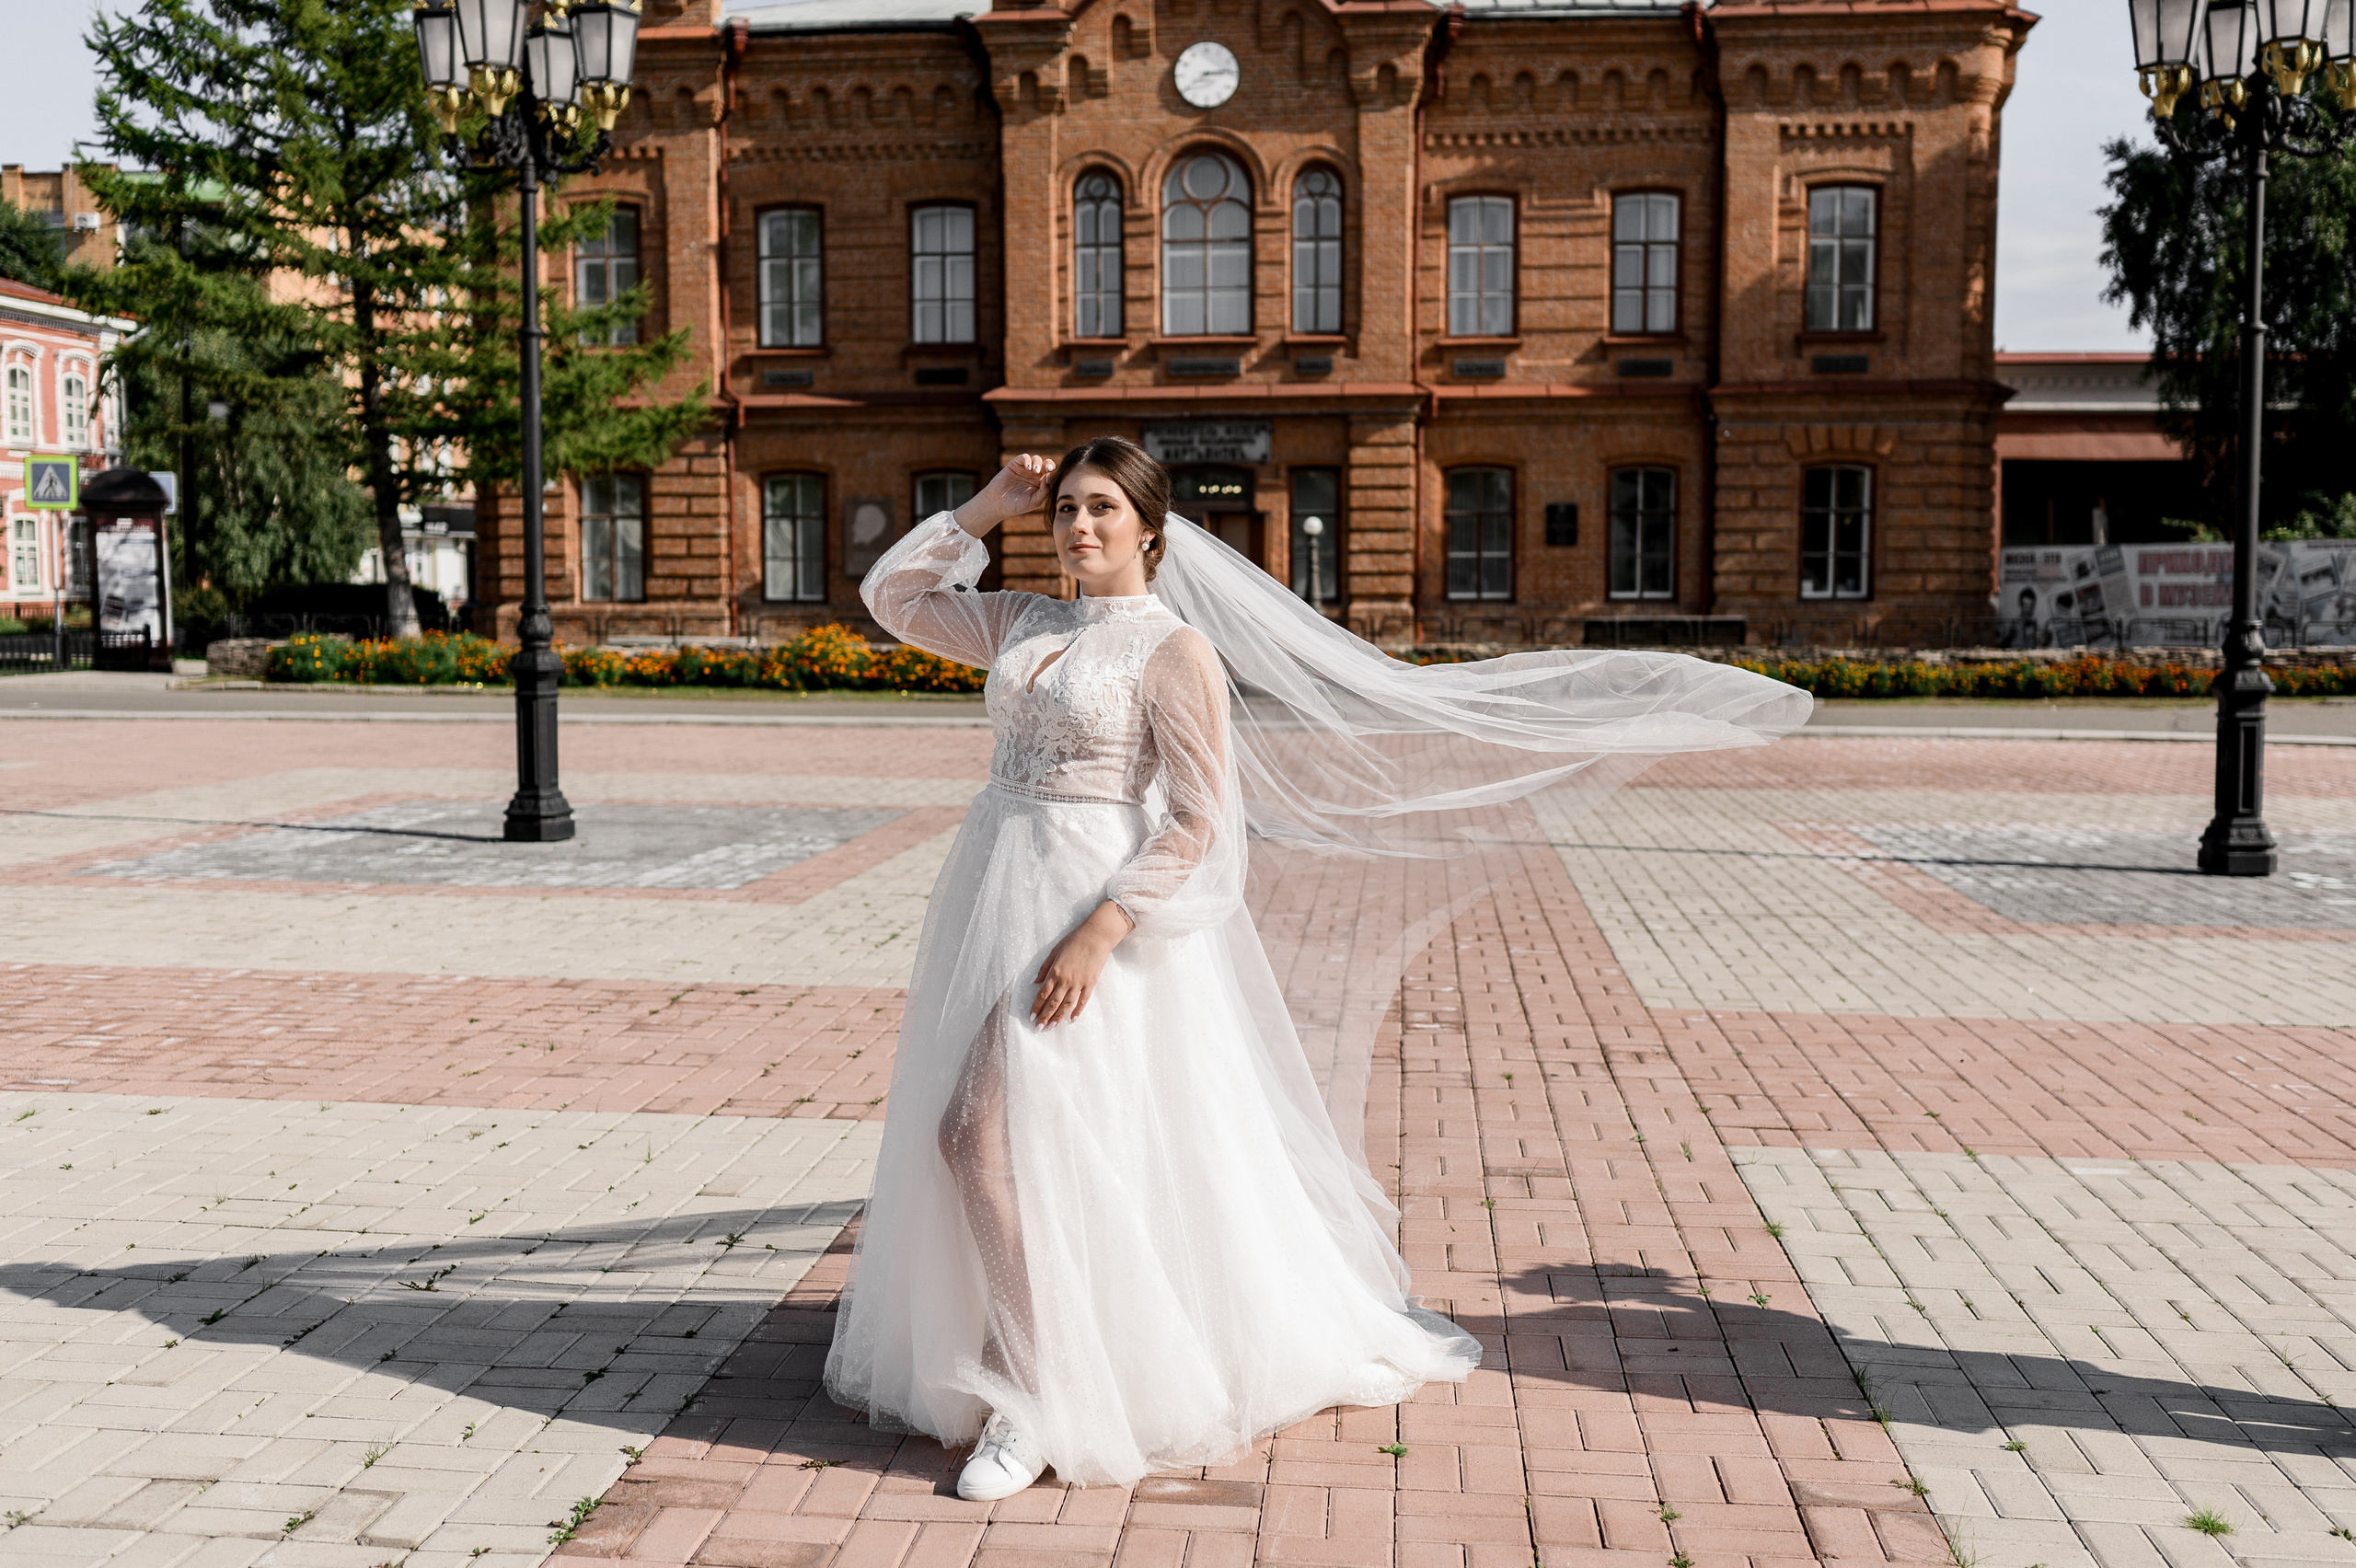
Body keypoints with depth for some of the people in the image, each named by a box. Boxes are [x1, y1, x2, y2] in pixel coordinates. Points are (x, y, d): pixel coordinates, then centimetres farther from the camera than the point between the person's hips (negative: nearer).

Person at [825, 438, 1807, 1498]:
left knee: (983, 1134, -16)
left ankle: (1034, 1400, -5)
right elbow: (893, 596, 19)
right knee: (976, 1141, 15)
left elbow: (1198, 826, -16)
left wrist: (1100, 932, -24)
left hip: (1100, 906, -8)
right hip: (997, 895, 8)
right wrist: (986, 507, 8)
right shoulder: (1022, 624, 10)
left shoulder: (1175, 649, -11)